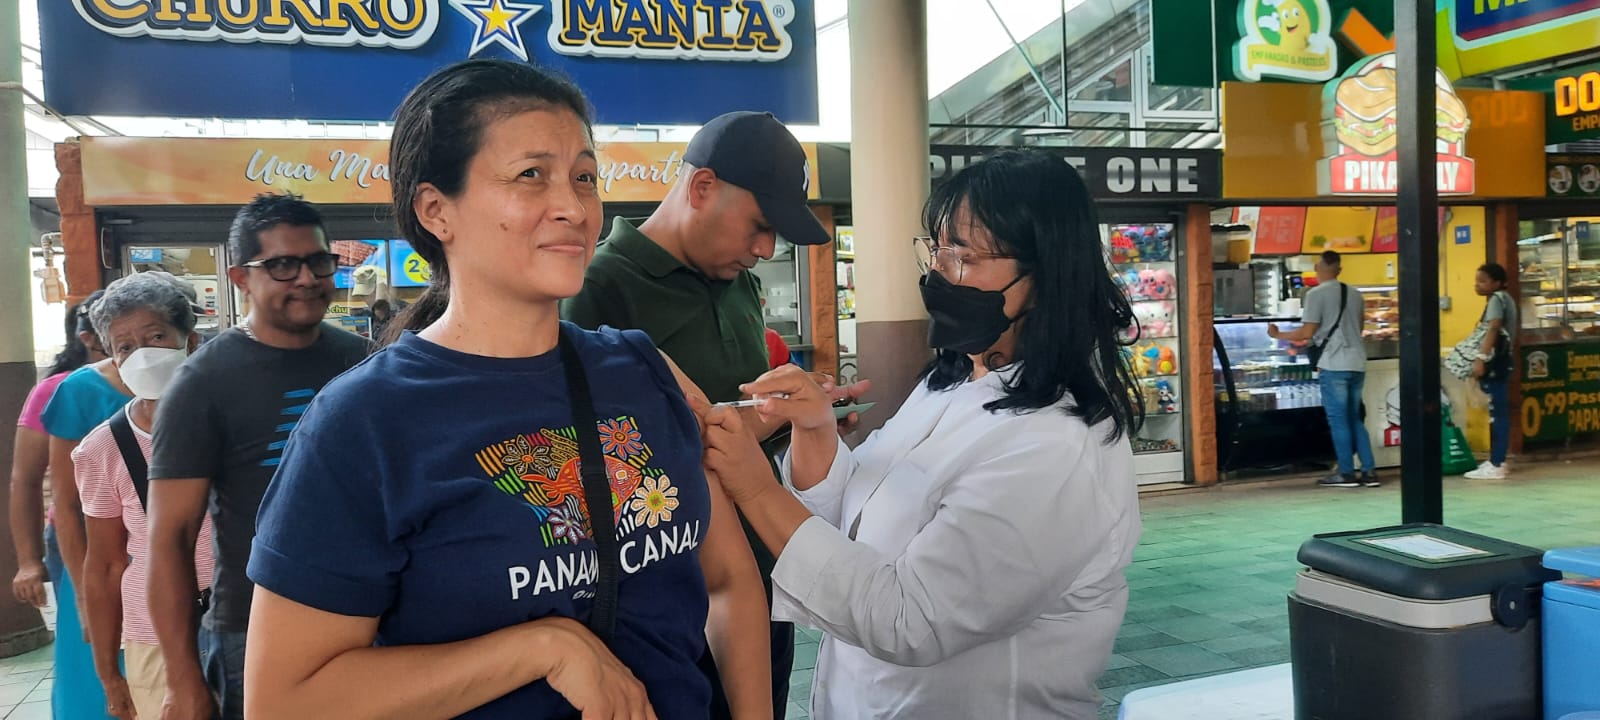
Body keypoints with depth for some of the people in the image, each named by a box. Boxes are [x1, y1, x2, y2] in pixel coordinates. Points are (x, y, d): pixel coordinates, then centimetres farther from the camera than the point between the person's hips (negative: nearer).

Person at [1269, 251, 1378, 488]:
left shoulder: (1316, 294, -7)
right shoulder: (1355, 294, 14)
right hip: (1357, 363, 7)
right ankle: (1369, 471, 10)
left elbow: (1307, 332, -10)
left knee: (1338, 420, 0)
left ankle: (1346, 474, 1)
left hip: (1334, 364, -7)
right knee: (1354, 418, 13)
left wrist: (1278, 334, 4)